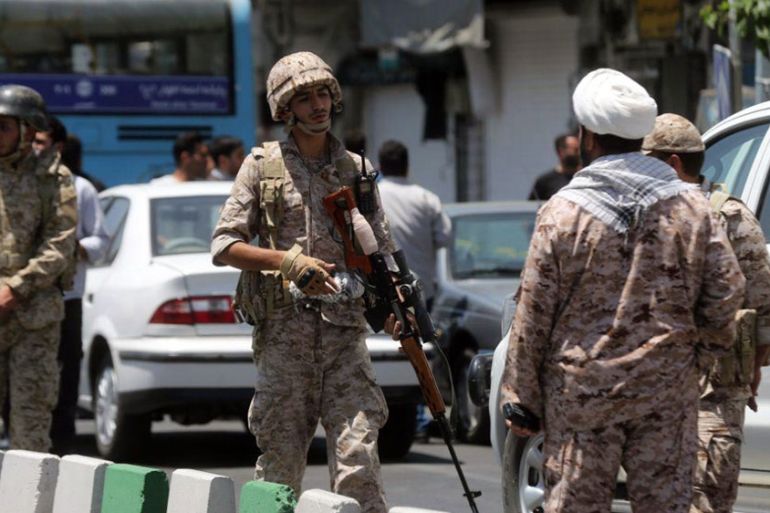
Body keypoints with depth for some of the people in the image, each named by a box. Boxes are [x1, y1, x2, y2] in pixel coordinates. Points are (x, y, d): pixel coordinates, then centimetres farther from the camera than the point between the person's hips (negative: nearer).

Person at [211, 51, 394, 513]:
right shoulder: (262, 166, 7)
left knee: (359, 463, -11)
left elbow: (382, 254, 13)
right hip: (284, 331, -1)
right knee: (280, 462, 2)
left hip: (344, 331, 1)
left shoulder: (357, 170, 13)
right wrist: (288, 261, -12)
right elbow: (224, 246, 3)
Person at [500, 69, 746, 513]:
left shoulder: (563, 212, -7)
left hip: (580, 392, -2)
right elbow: (727, 290, 1)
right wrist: (708, 344, 21)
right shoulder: (691, 206, 0)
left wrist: (520, 399, 2)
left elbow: (533, 314, -4)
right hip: (667, 392, 2)